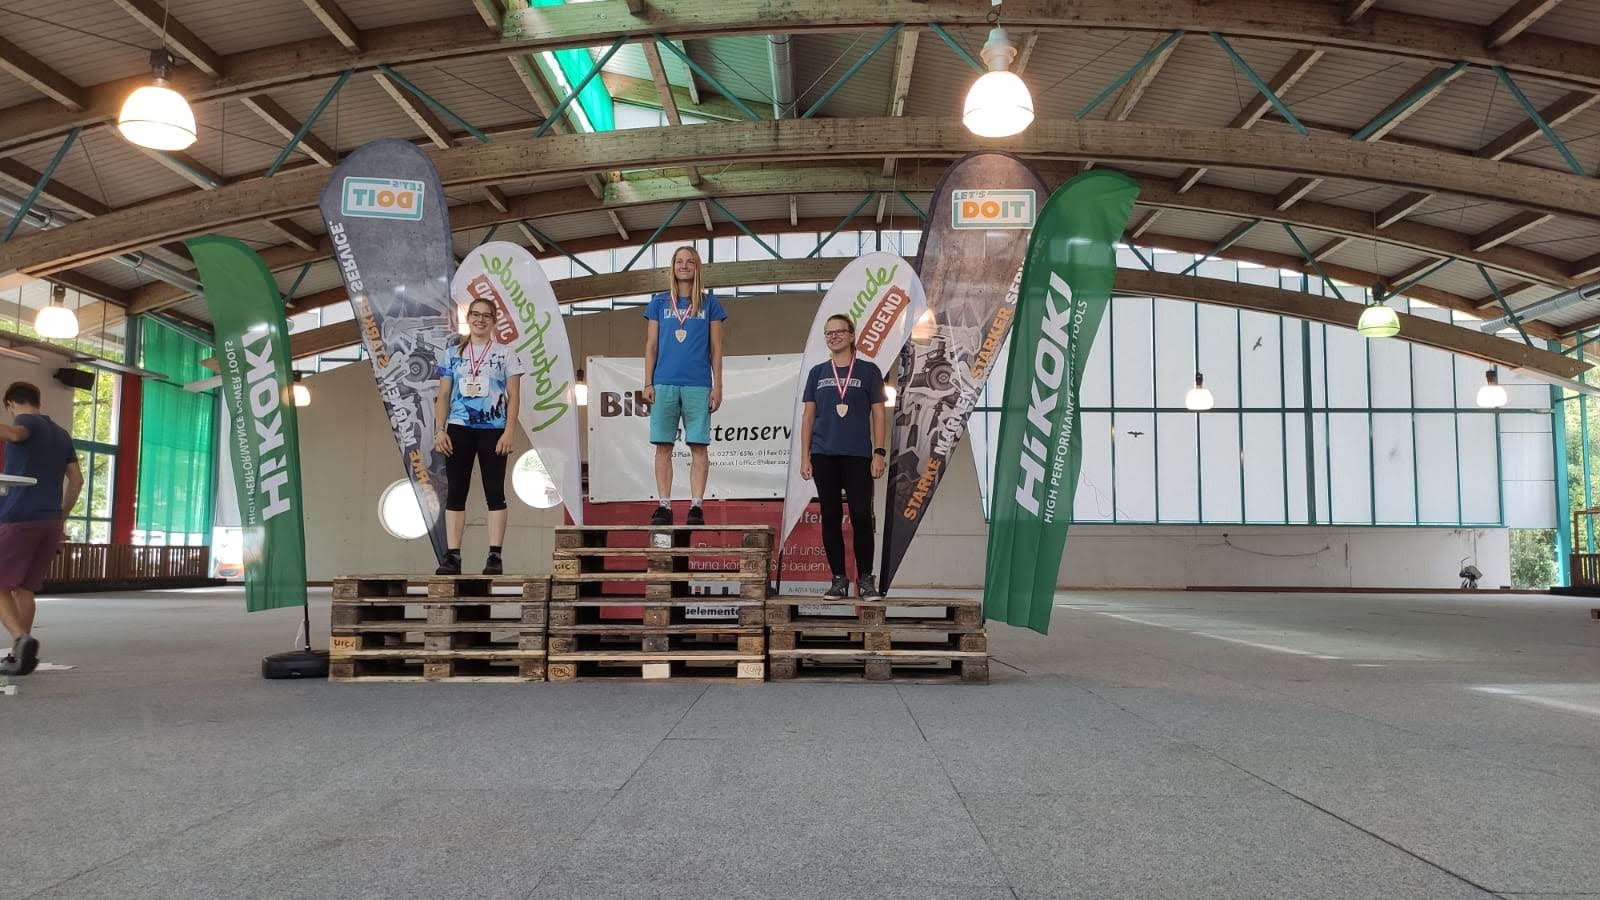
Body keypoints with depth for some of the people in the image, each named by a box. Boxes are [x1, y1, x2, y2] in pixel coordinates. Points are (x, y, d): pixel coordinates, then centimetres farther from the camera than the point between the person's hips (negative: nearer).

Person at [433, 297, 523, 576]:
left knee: (494, 493, -1)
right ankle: (452, 557, 4)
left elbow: (513, 396, -1)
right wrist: (440, 430, -1)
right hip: (458, 429, 2)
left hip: (493, 431, -2)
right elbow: (443, 395, 10)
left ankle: (495, 557, 1)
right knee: (455, 493, 1)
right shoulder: (453, 353, 11)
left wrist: (509, 432, -10)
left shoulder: (506, 354, 4)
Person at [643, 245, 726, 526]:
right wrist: (648, 384, 3)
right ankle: (664, 506, 5)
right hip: (664, 384, 1)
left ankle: (696, 506, 0)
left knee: (699, 446, -3)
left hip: (698, 385, -1)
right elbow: (651, 346, 12)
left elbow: (716, 348, 7)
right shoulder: (659, 302, 12)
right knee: (663, 446, 0)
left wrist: (717, 386, 0)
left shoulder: (709, 302, 9)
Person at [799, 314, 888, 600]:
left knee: (861, 515, -6)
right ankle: (839, 579, 12)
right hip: (823, 455, 2)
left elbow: (879, 415, 4)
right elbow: (808, 416, 11)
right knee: (831, 516, 4)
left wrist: (879, 453, -4)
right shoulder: (817, 373, 11)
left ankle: (865, 579, 6)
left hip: (857, 455, -2)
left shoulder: (868, 371, 6)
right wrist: (805, 457, 4)